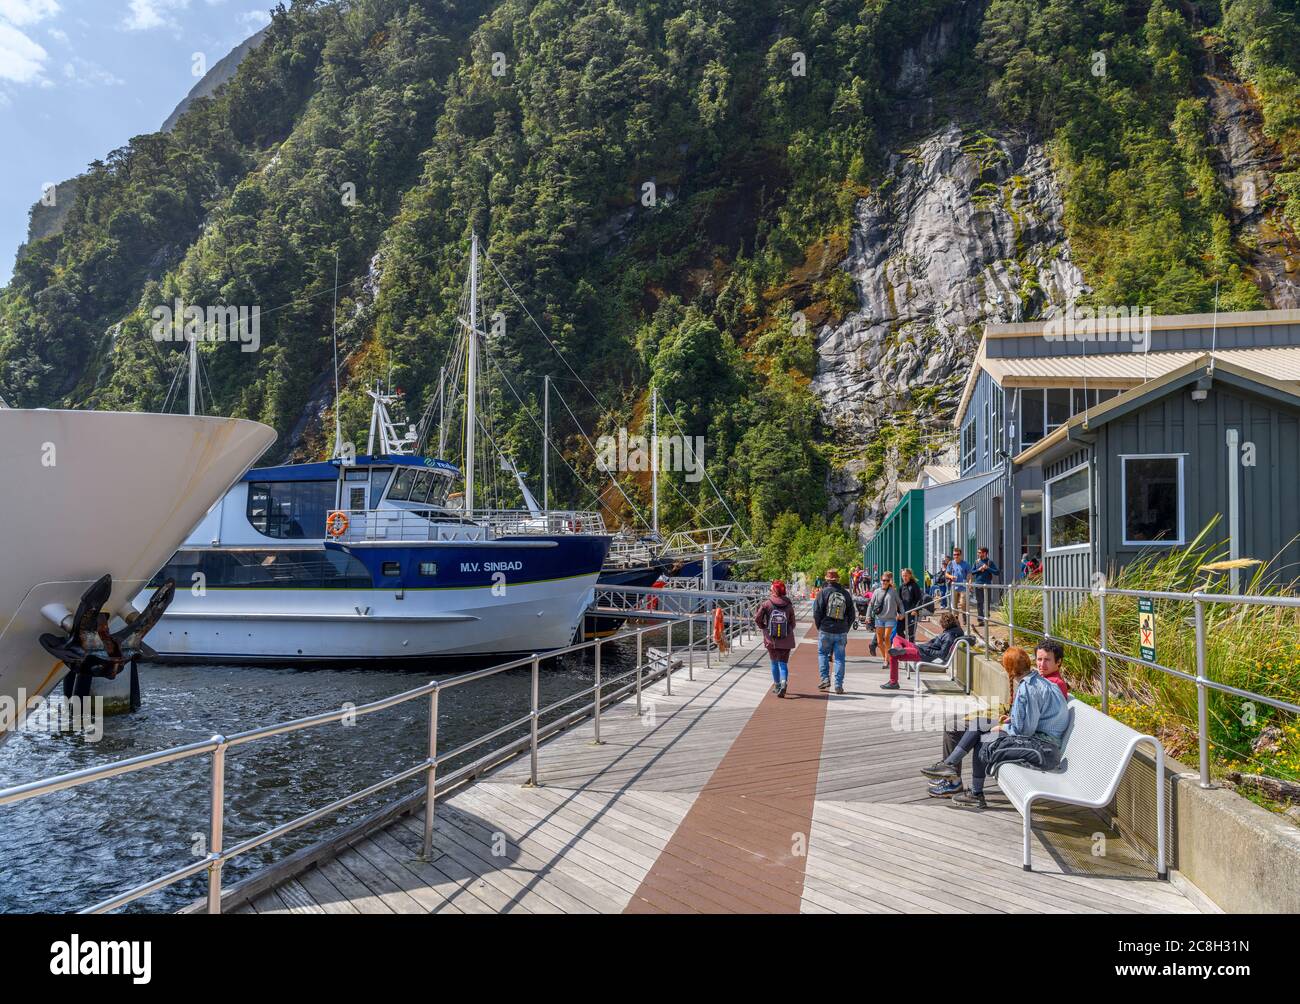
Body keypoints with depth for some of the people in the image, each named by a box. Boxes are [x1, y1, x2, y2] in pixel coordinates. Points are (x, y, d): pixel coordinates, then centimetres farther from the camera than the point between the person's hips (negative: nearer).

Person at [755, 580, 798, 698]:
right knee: (783, 663, 4)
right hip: (786, 640, 0)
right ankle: (784, 682, -19)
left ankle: (777, 686, 23)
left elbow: (757, 619, -9)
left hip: (771, 640, 0)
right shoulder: (789, 605, -3)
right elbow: (792, 623, 1)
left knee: (774, 663, 15)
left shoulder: (767, 603, -7)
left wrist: (763, 627, 10)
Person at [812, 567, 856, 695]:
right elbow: (852, 615, 10)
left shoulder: (823, 593, -5)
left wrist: (819, 627, 6)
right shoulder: (846, 594, 6)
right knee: (839, 658, 6)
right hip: (841, 632, 2)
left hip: (826, 631, -2)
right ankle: (839, 685, 4)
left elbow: (817, 612, -8)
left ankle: (825, 679, 3)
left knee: (822, 654, 14)